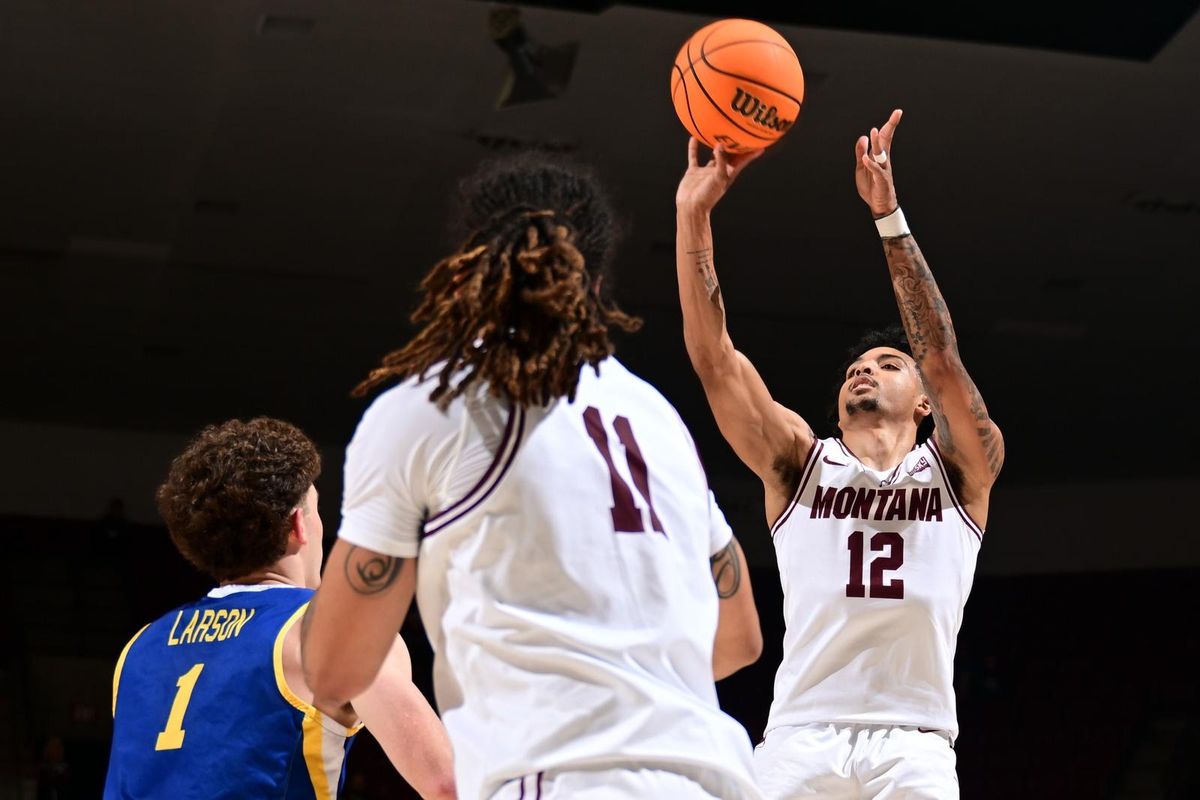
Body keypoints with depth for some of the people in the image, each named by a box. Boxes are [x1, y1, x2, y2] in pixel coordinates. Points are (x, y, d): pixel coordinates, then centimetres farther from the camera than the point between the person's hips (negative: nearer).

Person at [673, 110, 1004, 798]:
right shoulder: (801, 465, 16)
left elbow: (942, 359, -3)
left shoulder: (960, 471, 13)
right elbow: (713, 355, 6)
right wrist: (694, 213, -3)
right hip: (801, 736, 1)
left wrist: (889, 214, -11)